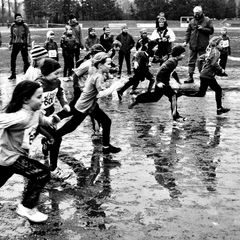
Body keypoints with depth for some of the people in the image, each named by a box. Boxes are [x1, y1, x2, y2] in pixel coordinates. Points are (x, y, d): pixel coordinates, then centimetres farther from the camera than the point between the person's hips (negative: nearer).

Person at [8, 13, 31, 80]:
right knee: (12, 59, 1)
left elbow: (28, 35, 0)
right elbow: (11, 35, 16)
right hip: (15, 44, 3)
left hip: (23, 44, -3)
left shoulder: (25, 25, -2)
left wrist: (28, 44, -6)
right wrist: (10, 44, 13)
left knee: (25, 59, 1)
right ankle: (13, 74, 11)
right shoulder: (13, 26, 6)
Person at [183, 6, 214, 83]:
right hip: (193, 45, 3)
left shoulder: (207, 20, 1)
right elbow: (188, 32, 10)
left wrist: (203, 28, -15)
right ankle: (190, 77, 9)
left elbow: (211, 31, -2)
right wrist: (186, 41, -1)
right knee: (191, 62, 4)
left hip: (203, 46, -3)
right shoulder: (192, 21, 9)